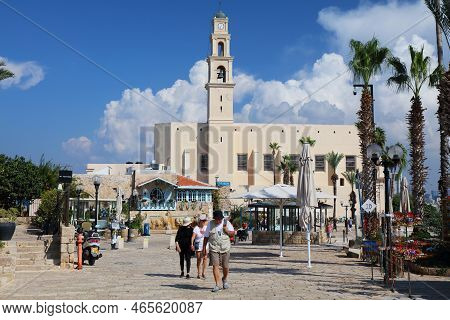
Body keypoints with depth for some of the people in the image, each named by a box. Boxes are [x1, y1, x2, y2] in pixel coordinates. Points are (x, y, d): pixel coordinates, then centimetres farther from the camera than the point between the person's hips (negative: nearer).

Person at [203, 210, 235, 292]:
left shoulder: (226, 223, 4)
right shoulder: (210, 224, 3)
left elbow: (233, 233, 9)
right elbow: (206, 237, 8)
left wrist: (227, 231, -11)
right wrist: (204, 248, 6)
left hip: (225, 248, 1)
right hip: (214, 249, -1)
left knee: (225, 266, 6)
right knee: (215, 266, -11)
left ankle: (224, 280, 35)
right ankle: (217, 285, -6)